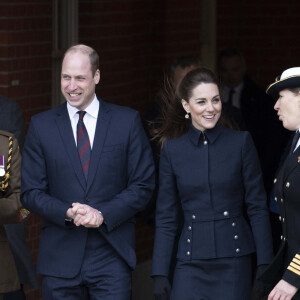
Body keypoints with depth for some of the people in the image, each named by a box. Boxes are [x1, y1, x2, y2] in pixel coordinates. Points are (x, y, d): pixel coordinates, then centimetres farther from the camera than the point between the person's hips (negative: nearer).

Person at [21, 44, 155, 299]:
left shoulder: (128, 121, 4)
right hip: (60, 257, 1)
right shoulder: (41, 125, 6)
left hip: (113, 256, -1)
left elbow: (143, 185, 2)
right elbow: (31, 192, 4)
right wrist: (67, 212, -14)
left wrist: (103, 214, -13)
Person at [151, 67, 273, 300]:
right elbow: (166, 217, 7)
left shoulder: (241, 142, 1)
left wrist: (265, 265, -5)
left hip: (234, 261, -1)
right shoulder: (172, 150, 4)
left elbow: (257, 208, 1)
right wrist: (159, 273, 2)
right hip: (192, 262, 1)